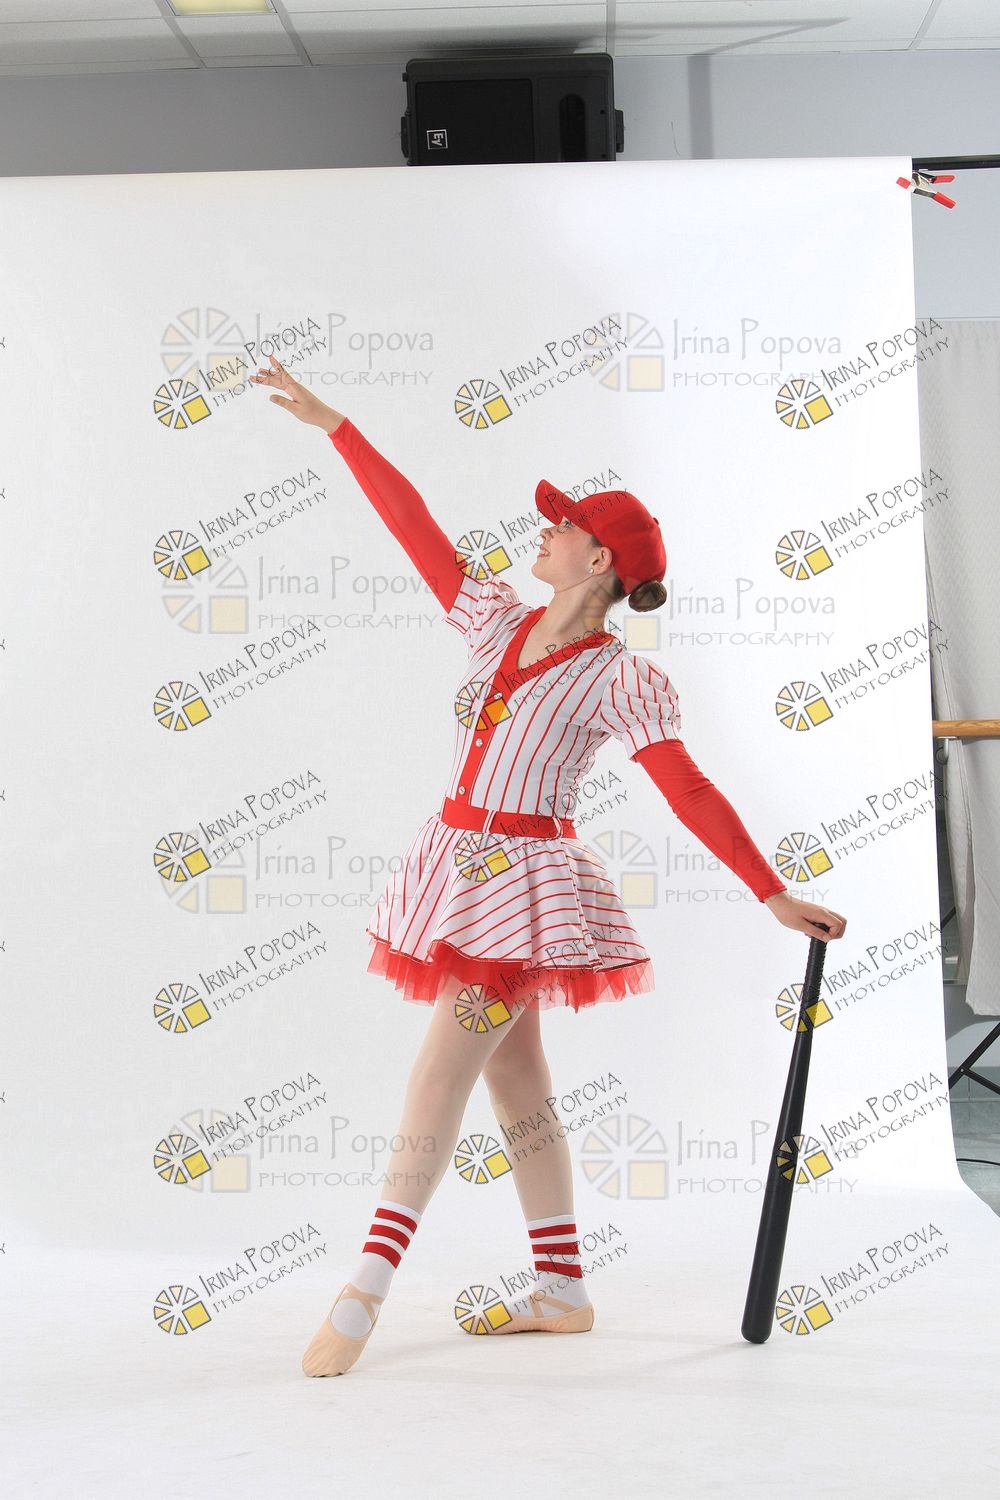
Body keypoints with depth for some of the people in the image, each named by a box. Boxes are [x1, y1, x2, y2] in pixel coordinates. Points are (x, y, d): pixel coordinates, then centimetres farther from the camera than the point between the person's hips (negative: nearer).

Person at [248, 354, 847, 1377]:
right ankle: (562, 1290, 17)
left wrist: (773, 896, -18)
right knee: (513, 1075, 9)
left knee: (442, 1070, -13)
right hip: (457, 862, 7)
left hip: (526, 878, -7)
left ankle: (365, 1291, -13)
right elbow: (412, 523, 12)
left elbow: (691, 793, -12)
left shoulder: (619, 681, -8)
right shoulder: (496, 622, 9)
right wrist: (333, 426, 15)